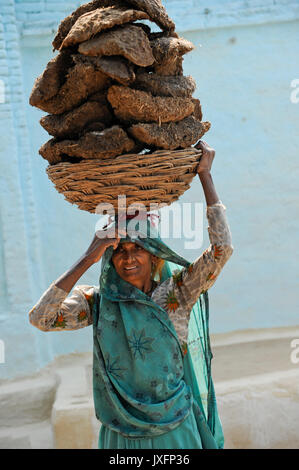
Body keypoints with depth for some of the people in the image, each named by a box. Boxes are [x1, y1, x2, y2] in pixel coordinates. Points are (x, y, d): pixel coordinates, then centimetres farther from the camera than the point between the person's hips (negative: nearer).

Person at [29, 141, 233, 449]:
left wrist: (204, 174, -13)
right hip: (121, 434, 1)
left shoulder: (176, 294, -7)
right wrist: (86, 261, -20)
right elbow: (40, 317, -17)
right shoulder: (98, 302, -4)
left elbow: (222, 248, -17)